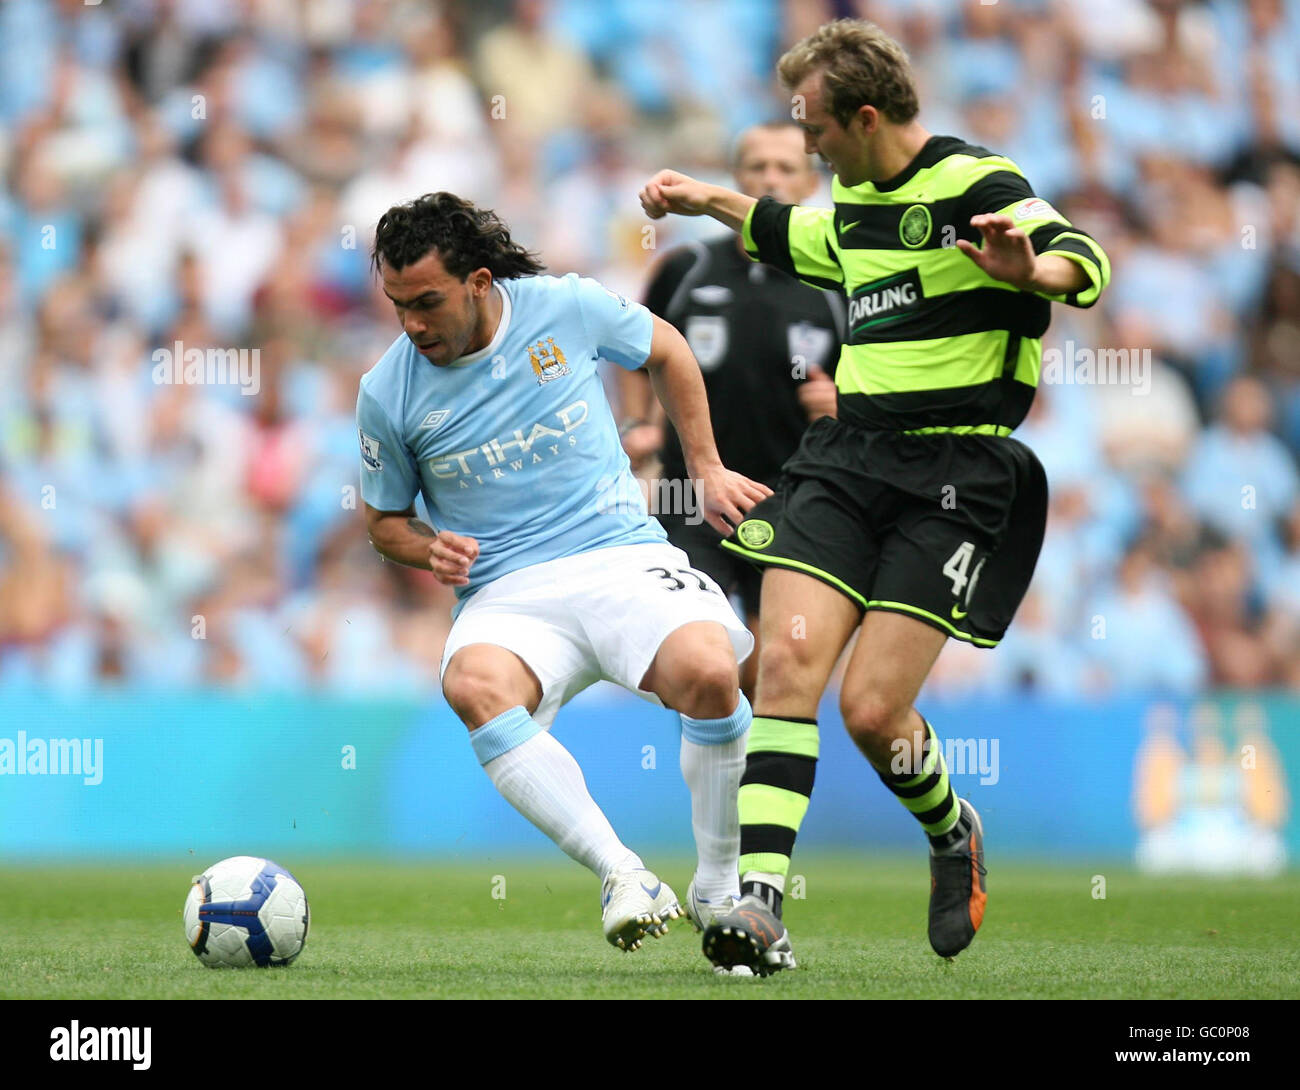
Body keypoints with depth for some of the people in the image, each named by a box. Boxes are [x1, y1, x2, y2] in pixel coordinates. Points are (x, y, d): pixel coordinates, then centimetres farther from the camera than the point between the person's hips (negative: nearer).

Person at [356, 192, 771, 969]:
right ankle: (624, 876, -33)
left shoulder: (567, 308, -2)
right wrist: (430, 550, -6)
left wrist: (708, 469, 16)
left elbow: (665, 351, 19)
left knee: (707, 671, -32)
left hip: (622, 555, 0)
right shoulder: (387, 394, 1)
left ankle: (719, 887, -8)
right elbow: (386, 519, 16)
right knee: (473, 684, -36)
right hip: (506, 596, 0)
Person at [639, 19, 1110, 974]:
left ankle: (952, 833, 22)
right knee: (788, 662, -13)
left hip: (953, 475, -7)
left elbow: (1084, 260, -27)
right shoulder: (856, 198, 15)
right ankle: (761, 901, -18)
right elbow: (802, 242, 40)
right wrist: (707, 200, 45)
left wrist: (1030, 269, -48)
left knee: (873, 709, -11)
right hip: (847, 456, 7)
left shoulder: (973, 187, -10)